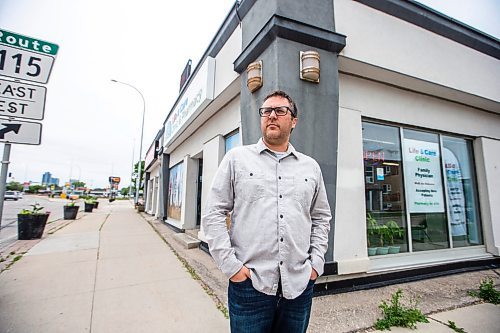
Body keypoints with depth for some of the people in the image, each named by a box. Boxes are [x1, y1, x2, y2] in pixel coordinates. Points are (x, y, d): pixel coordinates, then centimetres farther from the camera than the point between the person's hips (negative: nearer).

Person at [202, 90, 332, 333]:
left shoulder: (311, 167, 9)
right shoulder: (237, 158, 0)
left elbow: (321, 218, 14)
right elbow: (213, 214, -3)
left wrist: (316, 263, 5)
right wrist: (230, 265, -8)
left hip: (300, 284, 3)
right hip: (249, 283, -2)